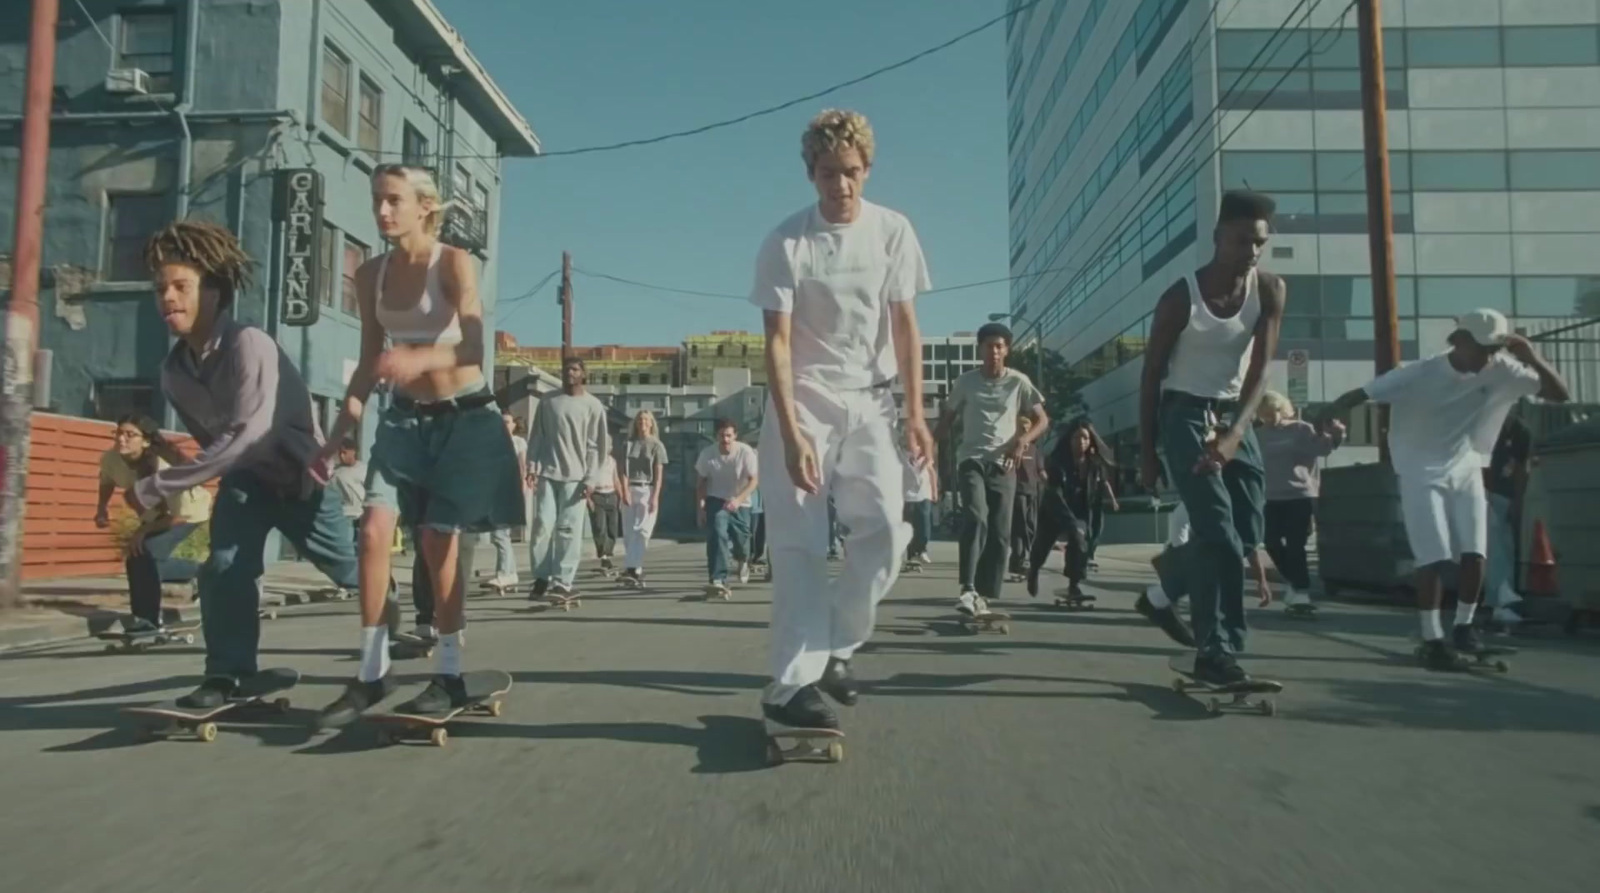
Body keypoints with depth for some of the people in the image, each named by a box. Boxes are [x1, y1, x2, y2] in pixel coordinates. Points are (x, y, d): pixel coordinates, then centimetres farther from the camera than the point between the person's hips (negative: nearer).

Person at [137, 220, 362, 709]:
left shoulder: (250, 345, -33)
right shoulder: (173, 371, -10)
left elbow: (250, 434, -42)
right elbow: (211, 438, 8)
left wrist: (155, 487, -39)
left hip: (302, 476, -5)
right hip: (246, 477, 5)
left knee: (350, 568, 11)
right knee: (223, 566, -15)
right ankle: (226, 675, -2)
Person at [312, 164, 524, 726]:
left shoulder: (453, 263, -13)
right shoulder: (370, 275, 4)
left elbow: (473, 348, -25)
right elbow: (369, 363, 10)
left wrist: (420, 358, -45)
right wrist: (339, 433, 6)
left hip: (462, 418, -5)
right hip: (404, 418, 5)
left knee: (438, 542, -2)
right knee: (373, 530, -10)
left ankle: (449, 676, 12)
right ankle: (371, 673, 1)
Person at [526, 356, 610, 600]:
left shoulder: (593, 406, 3)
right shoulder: (548, 401, 9)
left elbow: (597, 446, 1)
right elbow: (537, 437, 10)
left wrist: (591, 479, -6)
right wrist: (532, 466, 0)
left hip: (576, 475, -2)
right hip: (548, 473, 2)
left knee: (569, 529, -4)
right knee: (542, 525, -3)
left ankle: (563, 581, -1)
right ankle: (541, 578, 6)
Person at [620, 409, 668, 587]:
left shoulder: (656, 445, 3)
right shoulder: (629, 442, 10)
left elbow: (659, 474, -2)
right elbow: (624, 469, 6)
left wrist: (655, 497, -10)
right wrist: (625, 490, -7)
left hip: (647, 490, -3)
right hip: (630, 489, 3)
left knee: (642, 530, -10)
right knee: (628, 531, 1)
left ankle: (633, 568, -14)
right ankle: (633, 568, 5)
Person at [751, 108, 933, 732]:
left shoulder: (893, 231, -1)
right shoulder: (785, 243, -10)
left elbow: (905, 327, 2)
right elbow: (777, 343, -14)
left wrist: (915, 414, -3)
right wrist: (792, 433, -23)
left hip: (868, 402, 3)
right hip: (803, 400, -3)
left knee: (886, 529, -6)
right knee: (799, 543, -7)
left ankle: (833, 649, 13)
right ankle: (792, 684, -4)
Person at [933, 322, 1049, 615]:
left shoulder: (1019, 382, 3)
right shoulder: (965, 382, 4)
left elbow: (1042, 419, 7)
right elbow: (947, 418, 13)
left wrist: (1023, 440, -13)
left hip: (1003, 464, 2)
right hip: (971, 460, -2)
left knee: (1000, 532, 0)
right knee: (976, 519, -24)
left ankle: (983, 594, 9)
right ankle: (968, 589, -29)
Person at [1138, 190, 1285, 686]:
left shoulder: (1270, 291, -5)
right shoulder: (1180, 298, -15)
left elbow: (1258, 371, -12)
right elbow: (1151, 376, -8)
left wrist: (1235, 433, -28)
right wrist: (1147, 453, -9)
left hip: (1235, 415, 5)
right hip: (1185, 413, -5)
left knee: (1247, 535, 6)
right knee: (1219, 533, -15)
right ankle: (1215, 651, -10)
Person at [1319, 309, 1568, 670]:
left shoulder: (1502, 370, -9)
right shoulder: (1420, 374, -21)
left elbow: (1559, 393, -7)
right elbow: (1358, 395, -22)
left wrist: (1531, 355, -21)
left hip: (1467, 471, 4)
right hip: (1422, 474, -4)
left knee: (1474, 555, -1)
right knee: (1433, 559, -11)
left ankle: (1463, 628, 20)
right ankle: (1433, 641, -2)